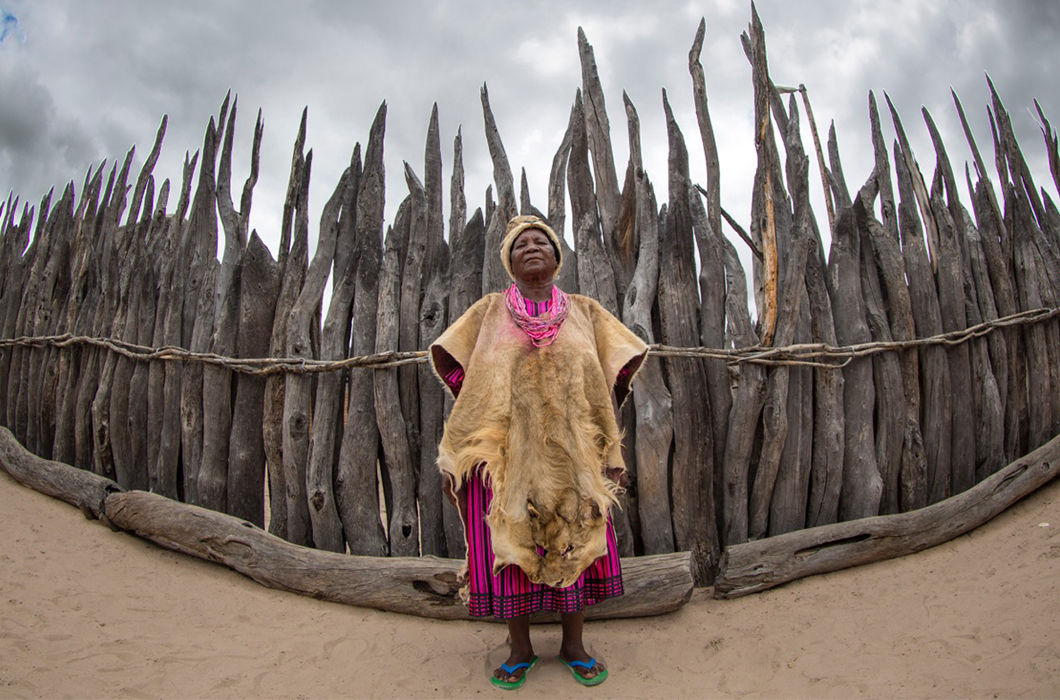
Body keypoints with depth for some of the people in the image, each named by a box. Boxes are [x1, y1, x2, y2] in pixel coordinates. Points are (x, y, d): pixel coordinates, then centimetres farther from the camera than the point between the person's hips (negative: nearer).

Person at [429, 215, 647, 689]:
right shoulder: (488, 313, 8)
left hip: (571, 456, 1)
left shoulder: (584, 312, 10)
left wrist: (612, 450, 1)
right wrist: (455, 456, -1)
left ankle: (574, 645, 27)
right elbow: (465, 383, 5)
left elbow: (608, 383, 8)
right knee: (510, 548, 4)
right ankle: (520, 650, 24)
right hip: (505, 453, 0)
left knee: (574, 546, 7)